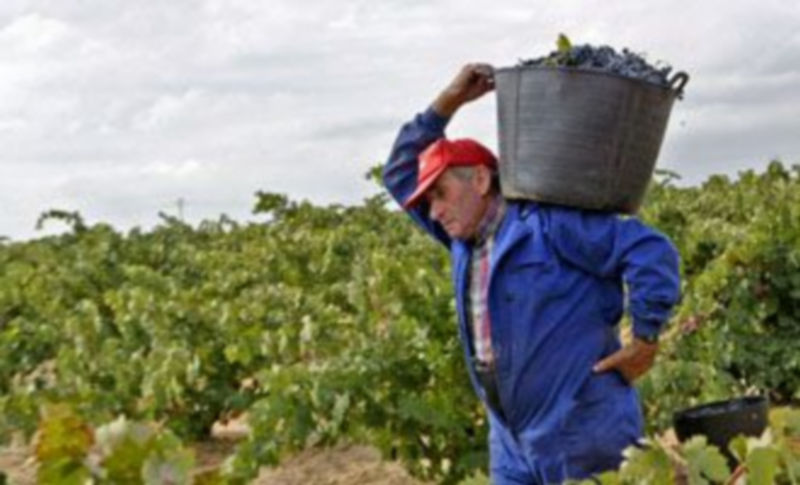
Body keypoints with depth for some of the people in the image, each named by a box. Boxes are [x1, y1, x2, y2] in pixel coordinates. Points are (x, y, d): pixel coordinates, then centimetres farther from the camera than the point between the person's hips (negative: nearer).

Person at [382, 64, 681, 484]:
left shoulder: (549, 224, -12)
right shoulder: (466, 240, 13)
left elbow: (651, 251, -16)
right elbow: (400, 173, 20)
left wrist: (645, 339, -14)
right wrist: (449, 101, 11)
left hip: (581, 437, -8)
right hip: (514, 446, 8)